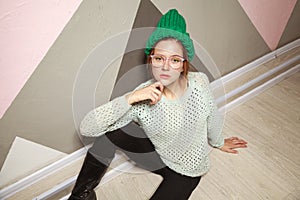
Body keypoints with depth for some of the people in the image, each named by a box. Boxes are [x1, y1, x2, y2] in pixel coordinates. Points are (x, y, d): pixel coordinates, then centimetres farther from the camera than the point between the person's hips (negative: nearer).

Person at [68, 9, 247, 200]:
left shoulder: (200, 82, -22)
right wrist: (130, 98, -41)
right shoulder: (142, 98, -25)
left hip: (186, 171, 0)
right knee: (109, 130, -23)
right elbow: (87, 128, -32)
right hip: (158, 155, 0)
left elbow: (212, 117, -1)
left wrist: (219, 142, 18)